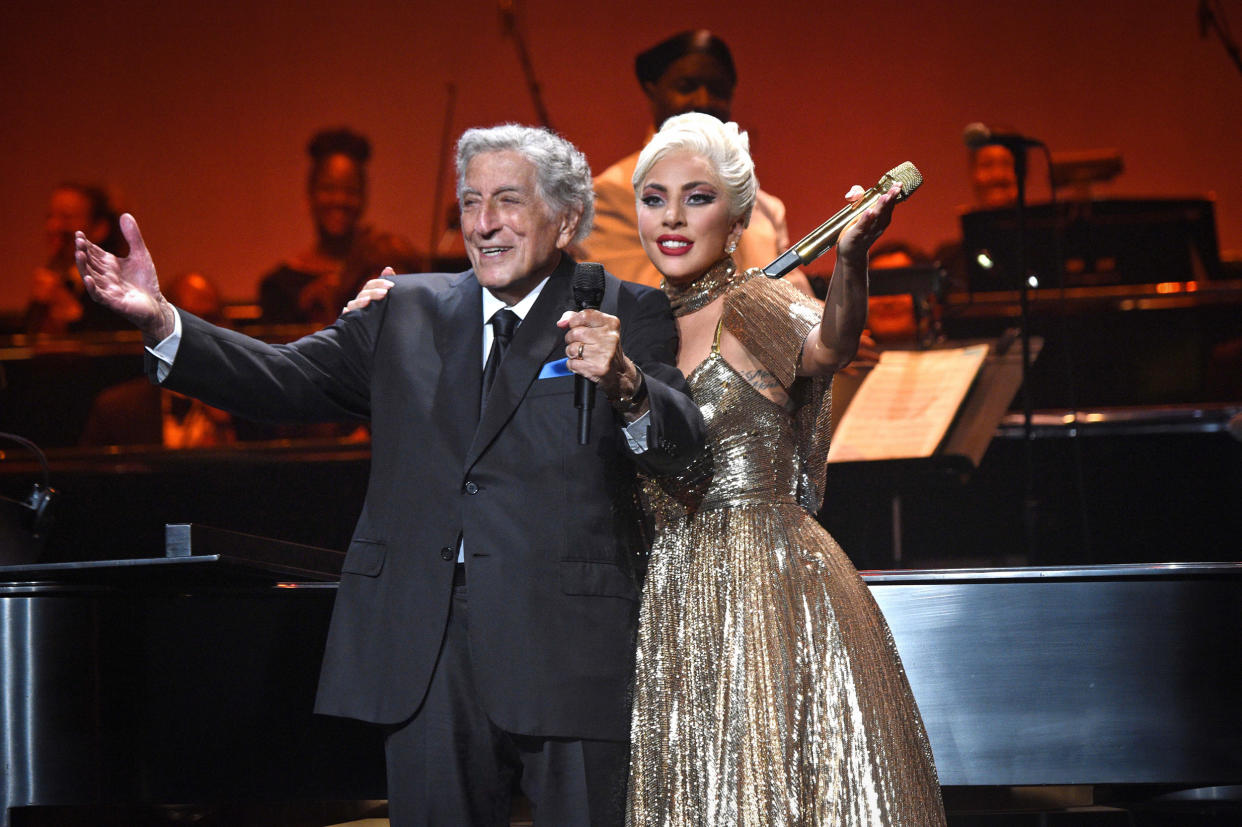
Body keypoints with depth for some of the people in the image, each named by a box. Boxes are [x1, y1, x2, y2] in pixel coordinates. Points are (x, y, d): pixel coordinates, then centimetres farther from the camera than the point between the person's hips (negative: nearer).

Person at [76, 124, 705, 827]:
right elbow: (288, 381, 8)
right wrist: (161, 321, -7)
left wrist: (625, 386, -38)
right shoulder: (407, 311, 14)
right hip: (426, 652, 3)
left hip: (568, 652, -3)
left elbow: (680, 445, -14)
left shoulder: (627, 315, 1)